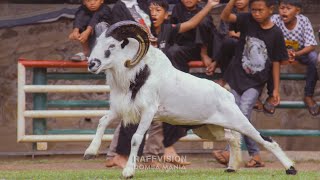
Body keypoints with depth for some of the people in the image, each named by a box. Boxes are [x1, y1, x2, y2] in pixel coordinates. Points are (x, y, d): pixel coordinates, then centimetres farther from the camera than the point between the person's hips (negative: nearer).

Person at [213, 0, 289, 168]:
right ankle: (255, 155, 12)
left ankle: (231, 151, -13)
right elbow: (225, 17, -18)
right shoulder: (248, 20, -4)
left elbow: (276, 62, 0)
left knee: (243, 114, -20)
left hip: (255, 83, -2)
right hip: (236, 77, 2)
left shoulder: (276, 34, -7)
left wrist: (276, 89, 0)